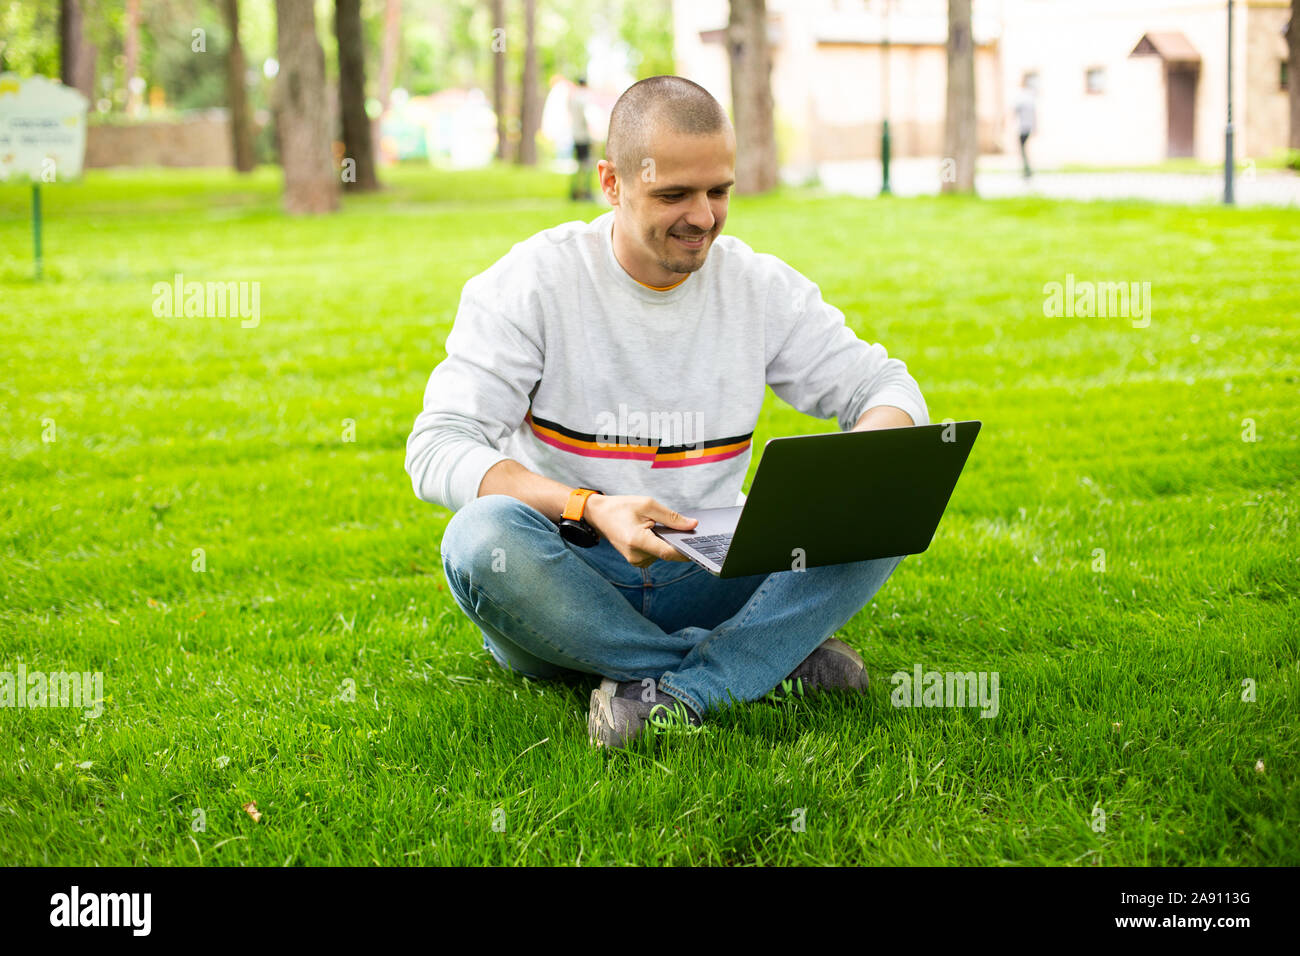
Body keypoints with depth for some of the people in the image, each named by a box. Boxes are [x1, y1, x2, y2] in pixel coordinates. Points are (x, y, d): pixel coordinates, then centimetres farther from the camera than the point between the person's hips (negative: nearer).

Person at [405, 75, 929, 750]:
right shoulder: (532, 281, -8)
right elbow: (436, 452, -16)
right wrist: (591, 509, -32)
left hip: (706, 575, 3)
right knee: (482, 538, -36)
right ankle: (770, 662, -23)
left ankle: (672, 693, -30)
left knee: (880, 523, -17)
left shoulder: (762, 287, 3)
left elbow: (888, 389, 8)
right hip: (566, 576, -3)